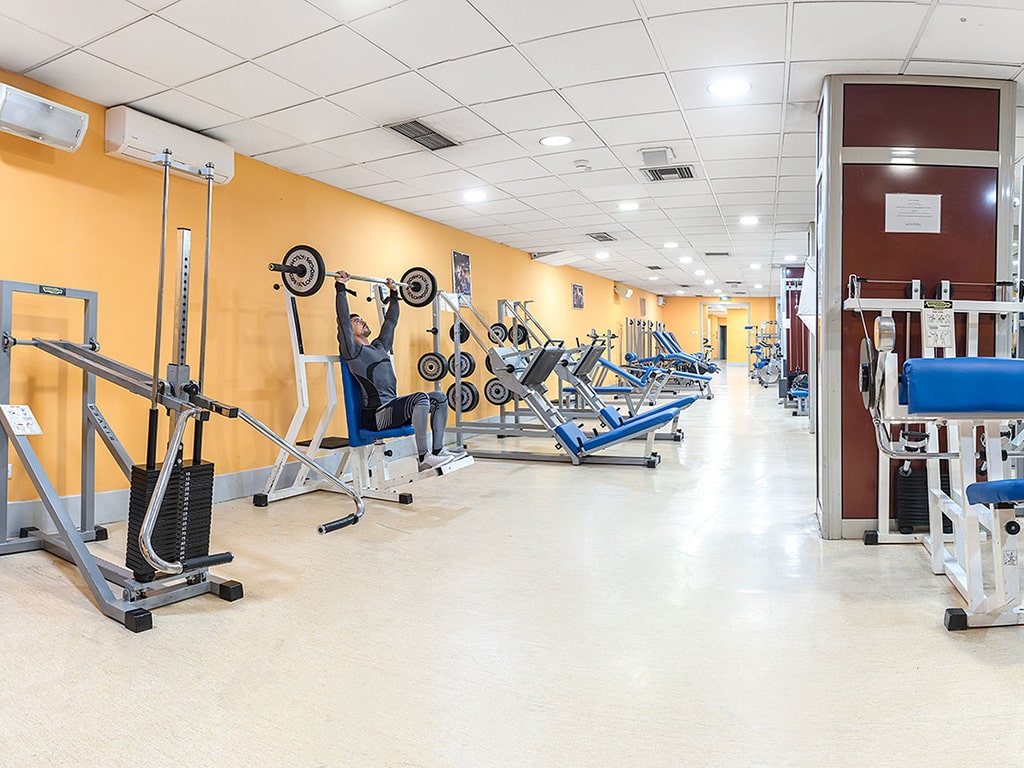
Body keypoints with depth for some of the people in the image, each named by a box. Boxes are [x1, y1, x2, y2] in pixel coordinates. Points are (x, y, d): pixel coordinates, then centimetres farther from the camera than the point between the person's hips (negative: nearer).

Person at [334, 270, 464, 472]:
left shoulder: (380, 346, 22)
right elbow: (343, 320, -12)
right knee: (420, 398, -31)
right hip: (376, 414, -9)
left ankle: (438, 450, 0)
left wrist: (394, 292, 34)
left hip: (393, 408, 9)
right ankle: (424, 458, -28)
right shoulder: (352, 350, -1)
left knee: (440, 398, 0)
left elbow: (390, 321, 30)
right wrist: (341, 288, -12)